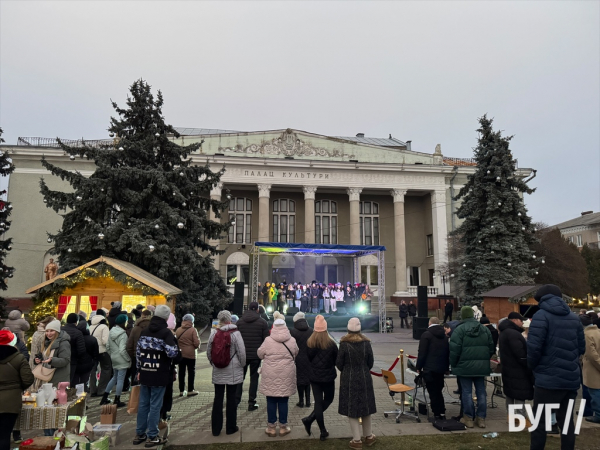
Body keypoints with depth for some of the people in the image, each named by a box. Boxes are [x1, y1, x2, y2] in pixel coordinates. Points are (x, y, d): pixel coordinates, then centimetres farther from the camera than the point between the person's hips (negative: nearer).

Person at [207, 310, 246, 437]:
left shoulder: (214, 333, -4)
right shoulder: (235, 333, -13)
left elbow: (208, 351, 4)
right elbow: (241, 352, -11)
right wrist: (242, 365, 7)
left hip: (217, 371, 3)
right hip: (233, 371, -3)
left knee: (218, 398, 12)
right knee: (231, 398, 8)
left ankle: (216, 428, 18)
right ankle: (231, 427, 17)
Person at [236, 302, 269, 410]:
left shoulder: (239, 322, 3)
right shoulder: (263, 322, -5)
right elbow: (266, 340, -5)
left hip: (242, 355, 2)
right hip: (256, 355, -2)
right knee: (254, 378, 6)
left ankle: (236, 400, 16)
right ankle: (252, 403, 7)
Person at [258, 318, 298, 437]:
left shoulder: (268, 340, -8)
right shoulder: (292, 341, -3)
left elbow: (260, 353, 4)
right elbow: (295, 354, 12)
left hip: (271, 376, -1)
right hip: (286, 376, 1)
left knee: (271, 402, 8)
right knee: (283, 401, 10)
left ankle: (271, 427, 17)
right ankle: (283, 427, 19)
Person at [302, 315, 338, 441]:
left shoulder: (309, 343, -9)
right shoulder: (331, 343, -15)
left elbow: (309, 358, 1)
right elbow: (336, 360, -3)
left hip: (314, 376, 2)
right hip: (328, 376, -2)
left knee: (318, 402, 10)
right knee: (328, 399, 17)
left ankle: (323, 431, 11)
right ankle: (309, 419, 6)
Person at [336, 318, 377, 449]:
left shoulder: (344, 344, -14)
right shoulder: (366, 343, -7)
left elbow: (339, 363, -8)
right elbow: (371, 362, 1)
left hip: (349, 380, -3)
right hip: (364, 379, 3)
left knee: (352, 409, 6)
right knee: (365, 406, 17)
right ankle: (368, 437, 29)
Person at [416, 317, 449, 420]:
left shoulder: (426, 335, -10)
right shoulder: (444, 335, 10)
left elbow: (422, 353, -12)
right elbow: (448, 352, 14)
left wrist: (419, 367, -3)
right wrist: (446, 367, 20)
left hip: (429, 369, -6)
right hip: (442, 368, 6)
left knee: (433, 392, 1)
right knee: (439, 391, 17)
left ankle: (437, 414, 5)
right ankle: (442, 412, 17)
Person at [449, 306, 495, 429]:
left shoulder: (459, 330, -10)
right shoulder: (485, 329, 6)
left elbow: (454, 350, -12)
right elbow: (491, 348, 10)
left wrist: (453, 365, 1)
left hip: (465, 366, -4)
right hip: (482, 366, 4)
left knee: (467, 392, 4)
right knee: (481, 391, 11)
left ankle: (469, 418, 9)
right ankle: (481, 418, 15)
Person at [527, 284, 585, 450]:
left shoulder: (541, 316, -9)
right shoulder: (574, 318, 11)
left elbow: (533, 347, -16)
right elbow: (581, 348, 14)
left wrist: (533, 366, 1)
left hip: (548, 379, -6)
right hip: (571, 378, 6)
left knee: (539, 421, 3)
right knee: (566, 419, 15)